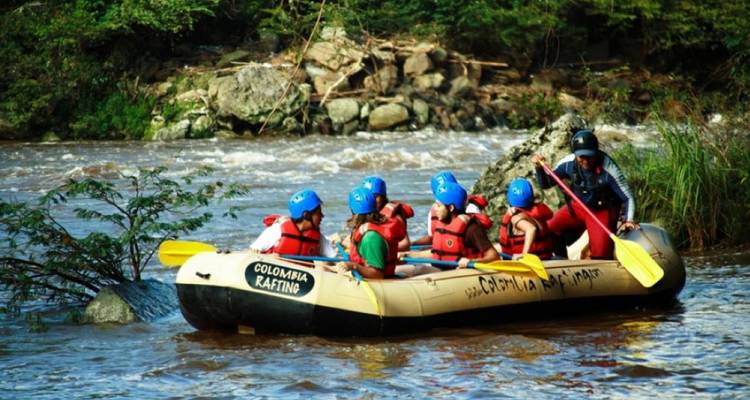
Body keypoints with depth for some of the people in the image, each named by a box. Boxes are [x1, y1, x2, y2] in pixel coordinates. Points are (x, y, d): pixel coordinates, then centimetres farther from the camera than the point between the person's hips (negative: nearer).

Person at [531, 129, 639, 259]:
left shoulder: (608, 170, -27)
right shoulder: (568, 163, -15)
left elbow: (628, 198, -20)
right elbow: (545, 184, -1)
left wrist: (629, 220, -36)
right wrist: (539, 168, -21)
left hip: (602, 211, -4)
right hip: (577, 207, 4)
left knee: (601, 254, -13)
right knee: (549, 231, -10)